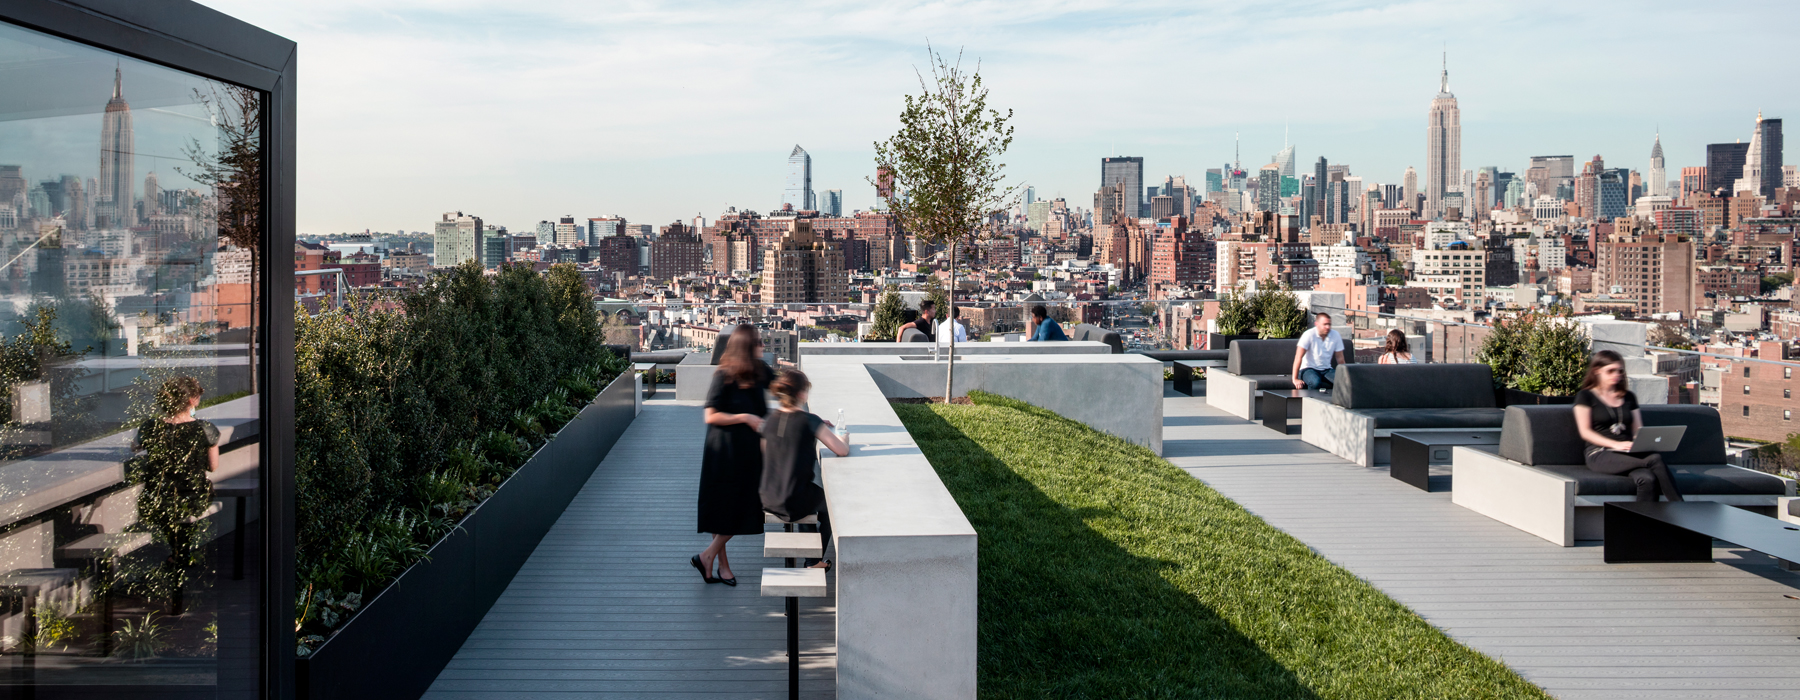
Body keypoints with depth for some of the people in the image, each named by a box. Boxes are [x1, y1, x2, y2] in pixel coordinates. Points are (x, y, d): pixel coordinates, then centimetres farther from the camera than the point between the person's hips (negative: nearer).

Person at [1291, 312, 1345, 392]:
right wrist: (1295, 379, -20)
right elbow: (1298, 357, -16)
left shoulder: (1335, 335, 0)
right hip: (1309, 369, -4)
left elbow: (1340, 358, 7)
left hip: (1327, 370, 4)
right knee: (1315, 382, -38)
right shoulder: (1309, 335, -13)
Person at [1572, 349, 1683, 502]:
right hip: (1600, 454, -4)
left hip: (1628, 453, 4)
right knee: (1656, 459, -32)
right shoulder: (1585, 396, 9)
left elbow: (1638, 430, 20)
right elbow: (1585, 431, -1)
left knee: (1646, 478, -35)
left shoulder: (1628, 397, 25)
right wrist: (1615, 444, -15)